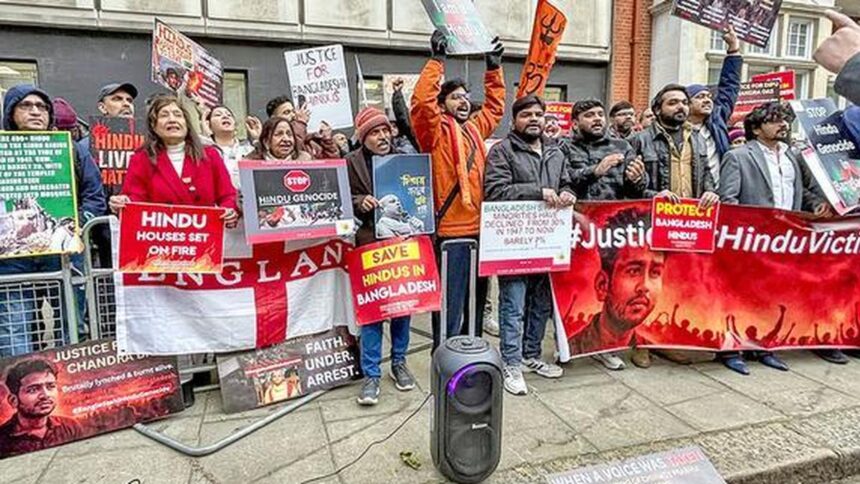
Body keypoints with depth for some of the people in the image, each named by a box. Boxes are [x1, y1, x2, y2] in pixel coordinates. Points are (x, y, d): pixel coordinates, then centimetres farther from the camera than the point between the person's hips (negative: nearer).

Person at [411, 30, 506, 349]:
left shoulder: (476, 129, 16)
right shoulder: (436, 132, -3)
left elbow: (495, 105, 30)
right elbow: (422, 101, -19)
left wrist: (494, 66, 25)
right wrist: (437, 59, -17)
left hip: (480, 229, 7)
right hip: (450, 231, -7)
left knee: (476, 302, 17)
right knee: (450, 304, 0)